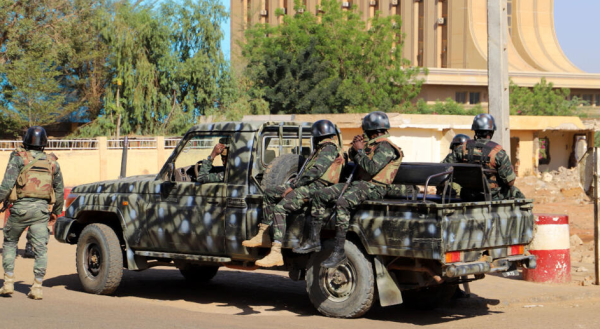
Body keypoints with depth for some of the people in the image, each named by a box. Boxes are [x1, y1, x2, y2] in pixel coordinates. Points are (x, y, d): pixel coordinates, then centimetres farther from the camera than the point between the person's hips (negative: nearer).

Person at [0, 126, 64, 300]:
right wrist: (56, 212, 25)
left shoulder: (18, 158, -2)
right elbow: (60, 191, 14)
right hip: (41, 209, 2)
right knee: (41, 248, 3)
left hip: (21, 207, -2)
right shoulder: (51, 162, 9)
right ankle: (37, 287, -1)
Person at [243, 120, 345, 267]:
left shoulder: (330, 148, -11)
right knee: (270, 194, 16)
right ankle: (263, 236, 14)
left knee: (279, 208, -26)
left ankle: (276, 254, -32)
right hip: (307, 186, 11)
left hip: (315, 189, -11)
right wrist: (293, 185, 13)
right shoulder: (324, 147, 23)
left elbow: (316, 171, -21)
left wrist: (292, 185, -15)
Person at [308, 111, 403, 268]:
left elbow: (372, 168, -23)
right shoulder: (372, 144, 22)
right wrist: (355, 147, 9)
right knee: (320, 196, -1)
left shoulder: (385, 146, -9)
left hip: (373, 187, -10)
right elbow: (353, 159, 30)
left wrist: (360, 150, -11)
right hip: (357, 183, 10)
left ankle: (339, 252, -36)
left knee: (342, 203, -36)